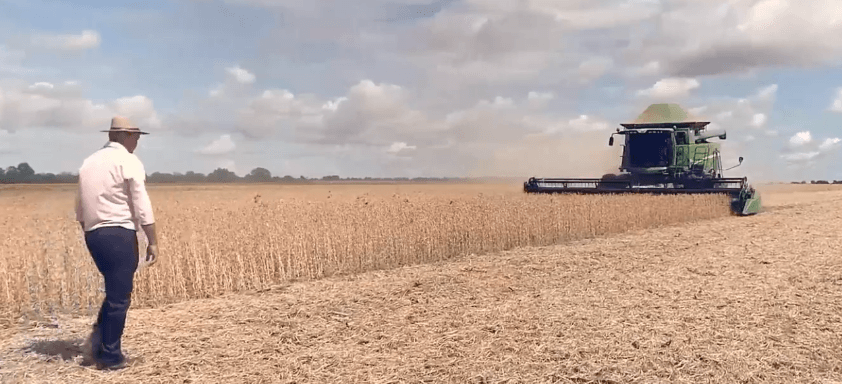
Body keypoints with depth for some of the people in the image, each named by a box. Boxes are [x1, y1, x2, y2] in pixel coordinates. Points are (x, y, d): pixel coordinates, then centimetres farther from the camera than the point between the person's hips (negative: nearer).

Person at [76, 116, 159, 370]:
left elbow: (80, 207, 18)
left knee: (115, 292, 22)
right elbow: (142, 206, -14)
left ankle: (97, 340, 10)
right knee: (119, 297, 3)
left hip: (93, 235, 8)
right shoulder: (129, 162, -8)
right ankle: (111, 356, 10)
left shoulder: (89, 162, 15)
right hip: (119, 235, -8)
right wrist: (153, 242, -10)